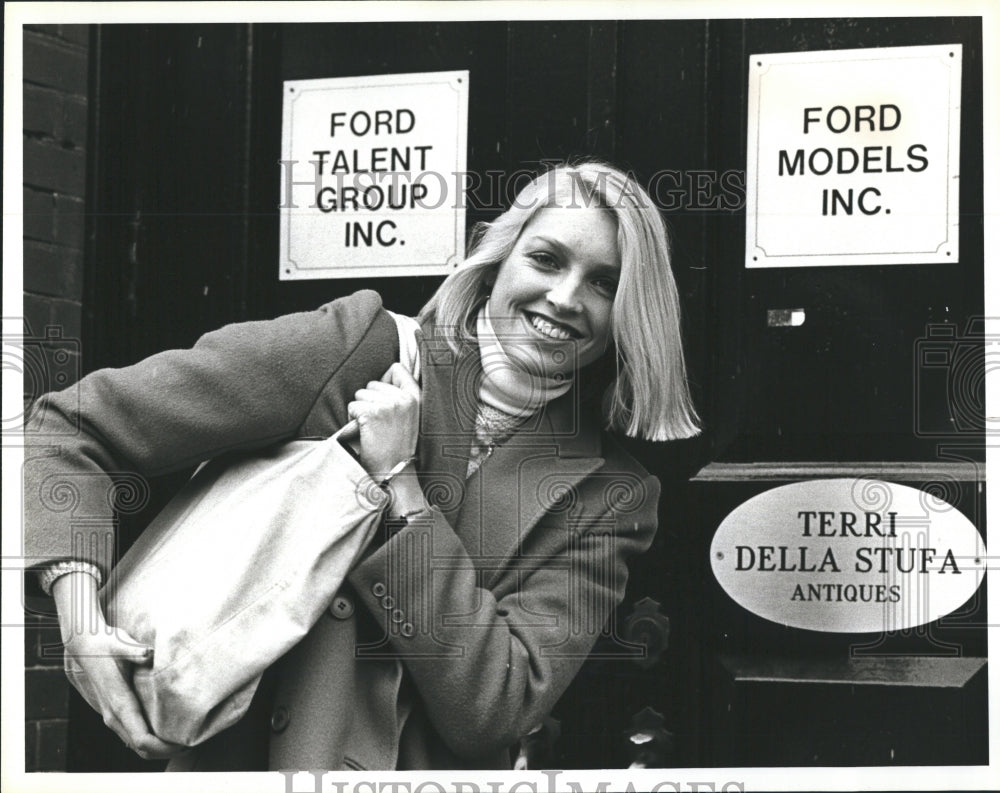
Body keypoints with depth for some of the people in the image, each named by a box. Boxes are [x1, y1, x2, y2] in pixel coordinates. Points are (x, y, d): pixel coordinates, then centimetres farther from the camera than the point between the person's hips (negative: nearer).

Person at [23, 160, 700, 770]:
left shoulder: (610, 497, 4)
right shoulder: (358, 349, -1)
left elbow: (491, 711, -9)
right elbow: (71, 424, 0)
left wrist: (400, 486, -11)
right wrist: (83, 620, -13)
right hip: (233, 759, -1)